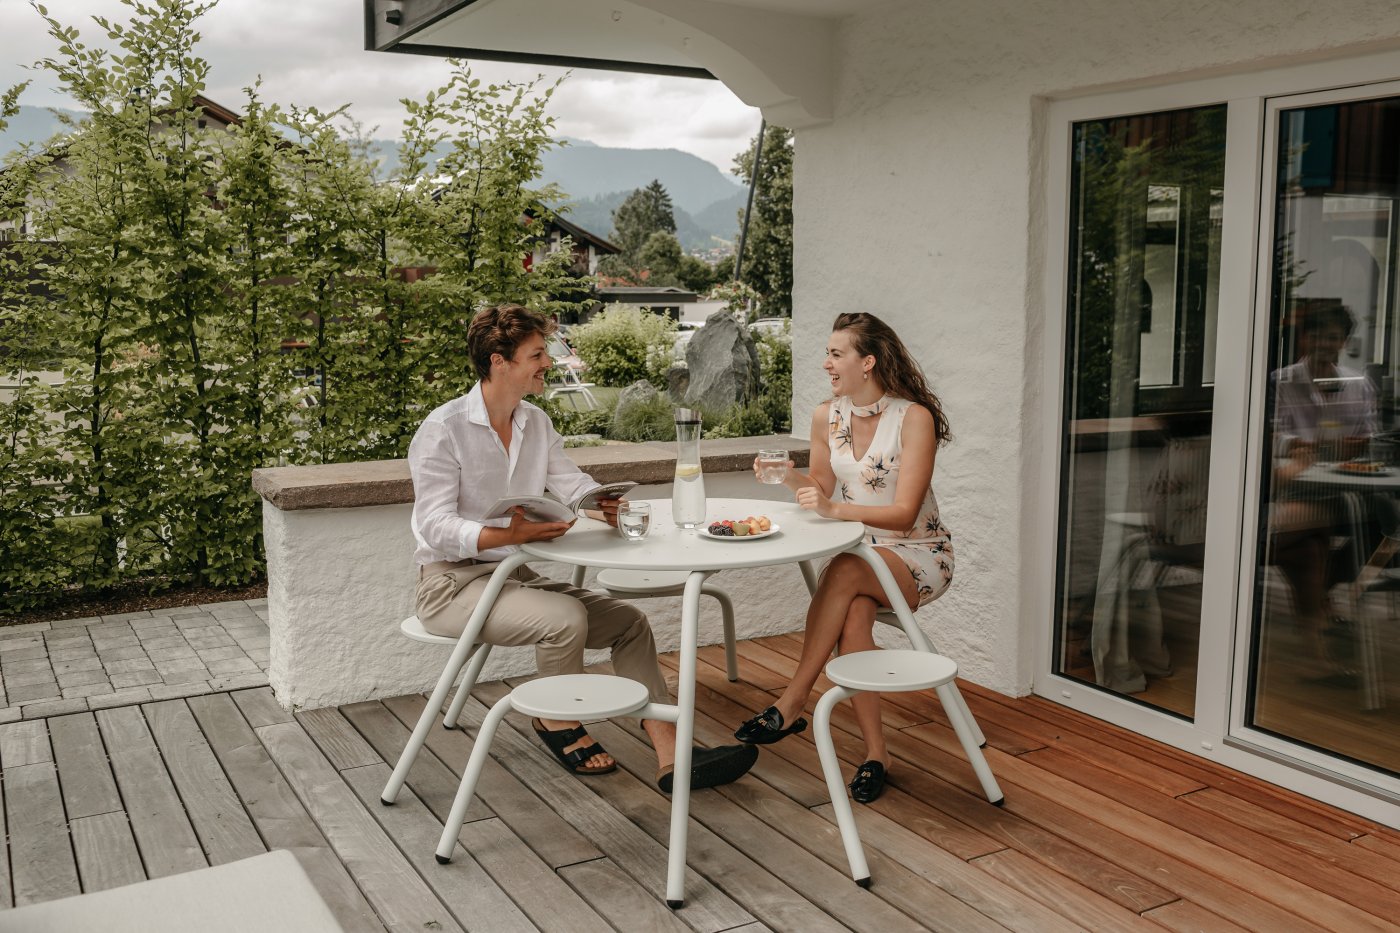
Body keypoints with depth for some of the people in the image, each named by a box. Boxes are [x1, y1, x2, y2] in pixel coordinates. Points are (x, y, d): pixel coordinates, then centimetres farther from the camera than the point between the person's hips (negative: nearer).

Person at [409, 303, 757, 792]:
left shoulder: (537, 423, 9)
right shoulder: (443, 430, -14)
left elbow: (573, 484, 4)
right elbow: (437, 527, -21)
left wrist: (608, 507, -21)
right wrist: (508, 536, -38)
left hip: (516, 575, 8)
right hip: (452, 582, -8)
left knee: (629, 621, -6)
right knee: (566, 617, -30)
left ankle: (671, 756, -11)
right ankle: (559, 726, -2)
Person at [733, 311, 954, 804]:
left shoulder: (914, 417, -15)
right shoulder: (827, 416, 2)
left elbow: (904, 514, -21)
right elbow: (821, 486, 13)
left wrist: (835, 508, -35)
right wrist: (789, 475, -9)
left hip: (917, 556, -4)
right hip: (858, 552, 4)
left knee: (843, 571, -35)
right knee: (854, 614, -30)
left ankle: (792, 702, -27)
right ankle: (875, 752, -22)